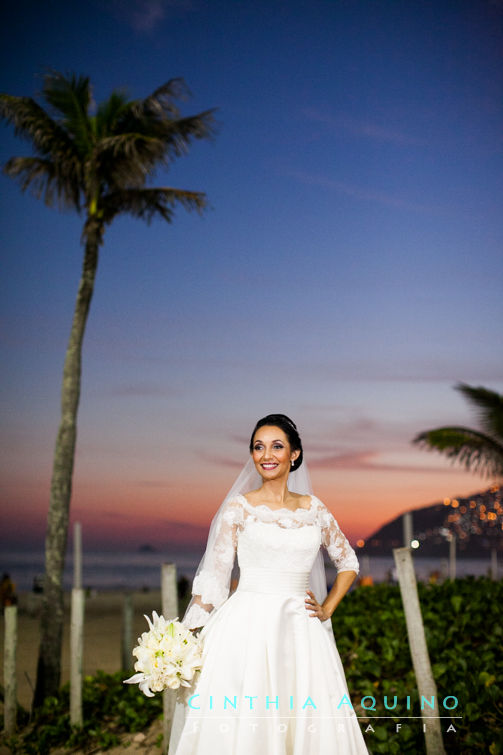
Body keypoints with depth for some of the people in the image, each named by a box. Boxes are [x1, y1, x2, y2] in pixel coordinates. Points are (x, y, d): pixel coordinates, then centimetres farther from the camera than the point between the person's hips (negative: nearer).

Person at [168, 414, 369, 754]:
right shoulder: (238, 507, 1)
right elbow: (214, 576, -1)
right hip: (247, 629, -3)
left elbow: (349, 563, 21)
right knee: (240, 726, -4)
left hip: (301, 633, 3)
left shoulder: (313, 508, 9)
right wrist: (189, 642, -7)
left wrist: (327, 610, 9)